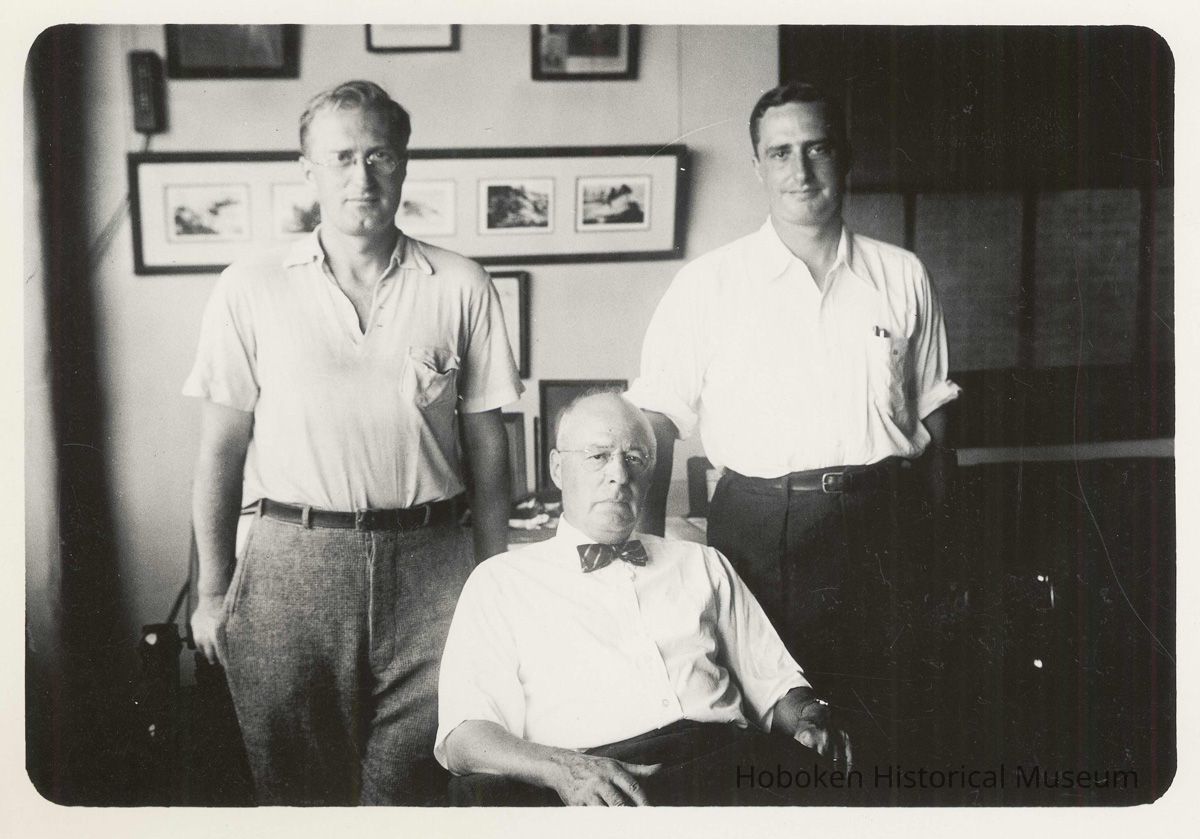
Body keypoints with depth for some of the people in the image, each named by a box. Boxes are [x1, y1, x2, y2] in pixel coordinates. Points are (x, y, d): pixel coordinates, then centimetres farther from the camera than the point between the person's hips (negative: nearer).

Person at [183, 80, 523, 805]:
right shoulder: (249, 291, 3)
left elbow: (487, 444, 6)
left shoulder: (463, 288, 3)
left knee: (411, 781, 6)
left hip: (430, 562, 0)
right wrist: (214, 591, 4)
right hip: (293, 561, 0)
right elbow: (222, 449, 5)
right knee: (296, 786, 11)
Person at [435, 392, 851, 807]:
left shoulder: (702, 565, 27)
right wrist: (561, 767, -19)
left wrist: (808, 717, 1)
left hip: (730, 762, 3)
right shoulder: (500, 581, 15)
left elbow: (773, 680, 26)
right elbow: (463, 735, 2)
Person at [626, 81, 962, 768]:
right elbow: (657, 420, 0)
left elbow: (932, 417, 13)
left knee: (881, 735, 8)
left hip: (882, 530, 2)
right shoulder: (708, 284, 1)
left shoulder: (902, 277, 9)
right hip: (759, 525, -2)